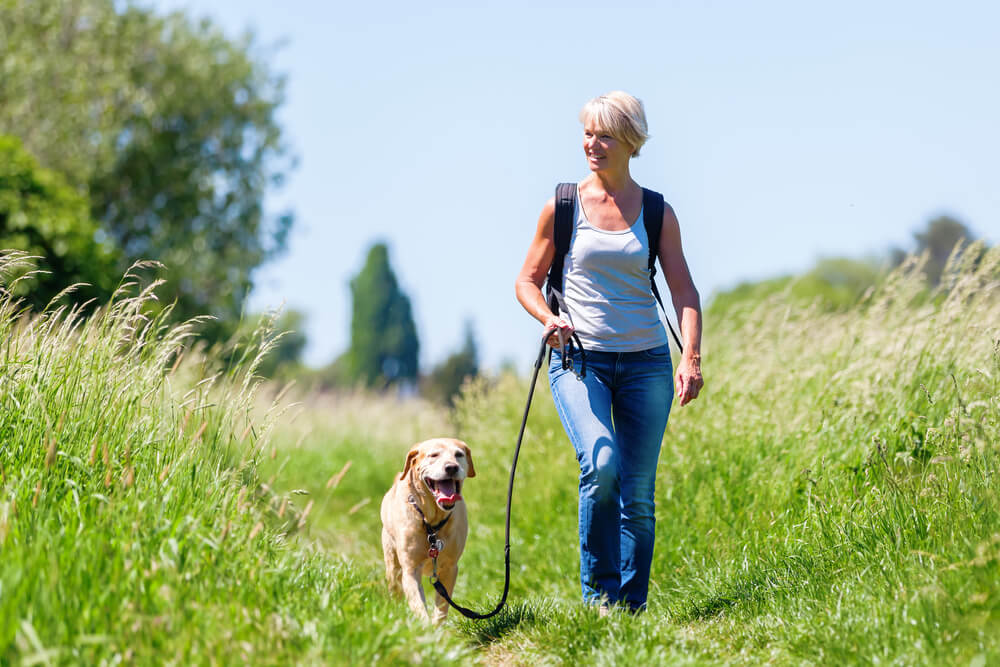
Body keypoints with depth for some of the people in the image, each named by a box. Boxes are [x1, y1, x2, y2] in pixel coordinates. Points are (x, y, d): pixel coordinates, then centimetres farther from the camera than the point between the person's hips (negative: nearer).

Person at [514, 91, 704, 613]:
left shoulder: (657, 212, 6)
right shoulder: (562, 207, 3)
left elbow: (684, 290, 1)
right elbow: (527, 281, 8)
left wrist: (692, 358, -14)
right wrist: (548, 319, -13)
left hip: (645, 361, 2)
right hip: (579, 358, -2)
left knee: (638, 493, 1)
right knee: (602, 464, -24)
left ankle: (632, 606, 14)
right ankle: (598, 590, -9)